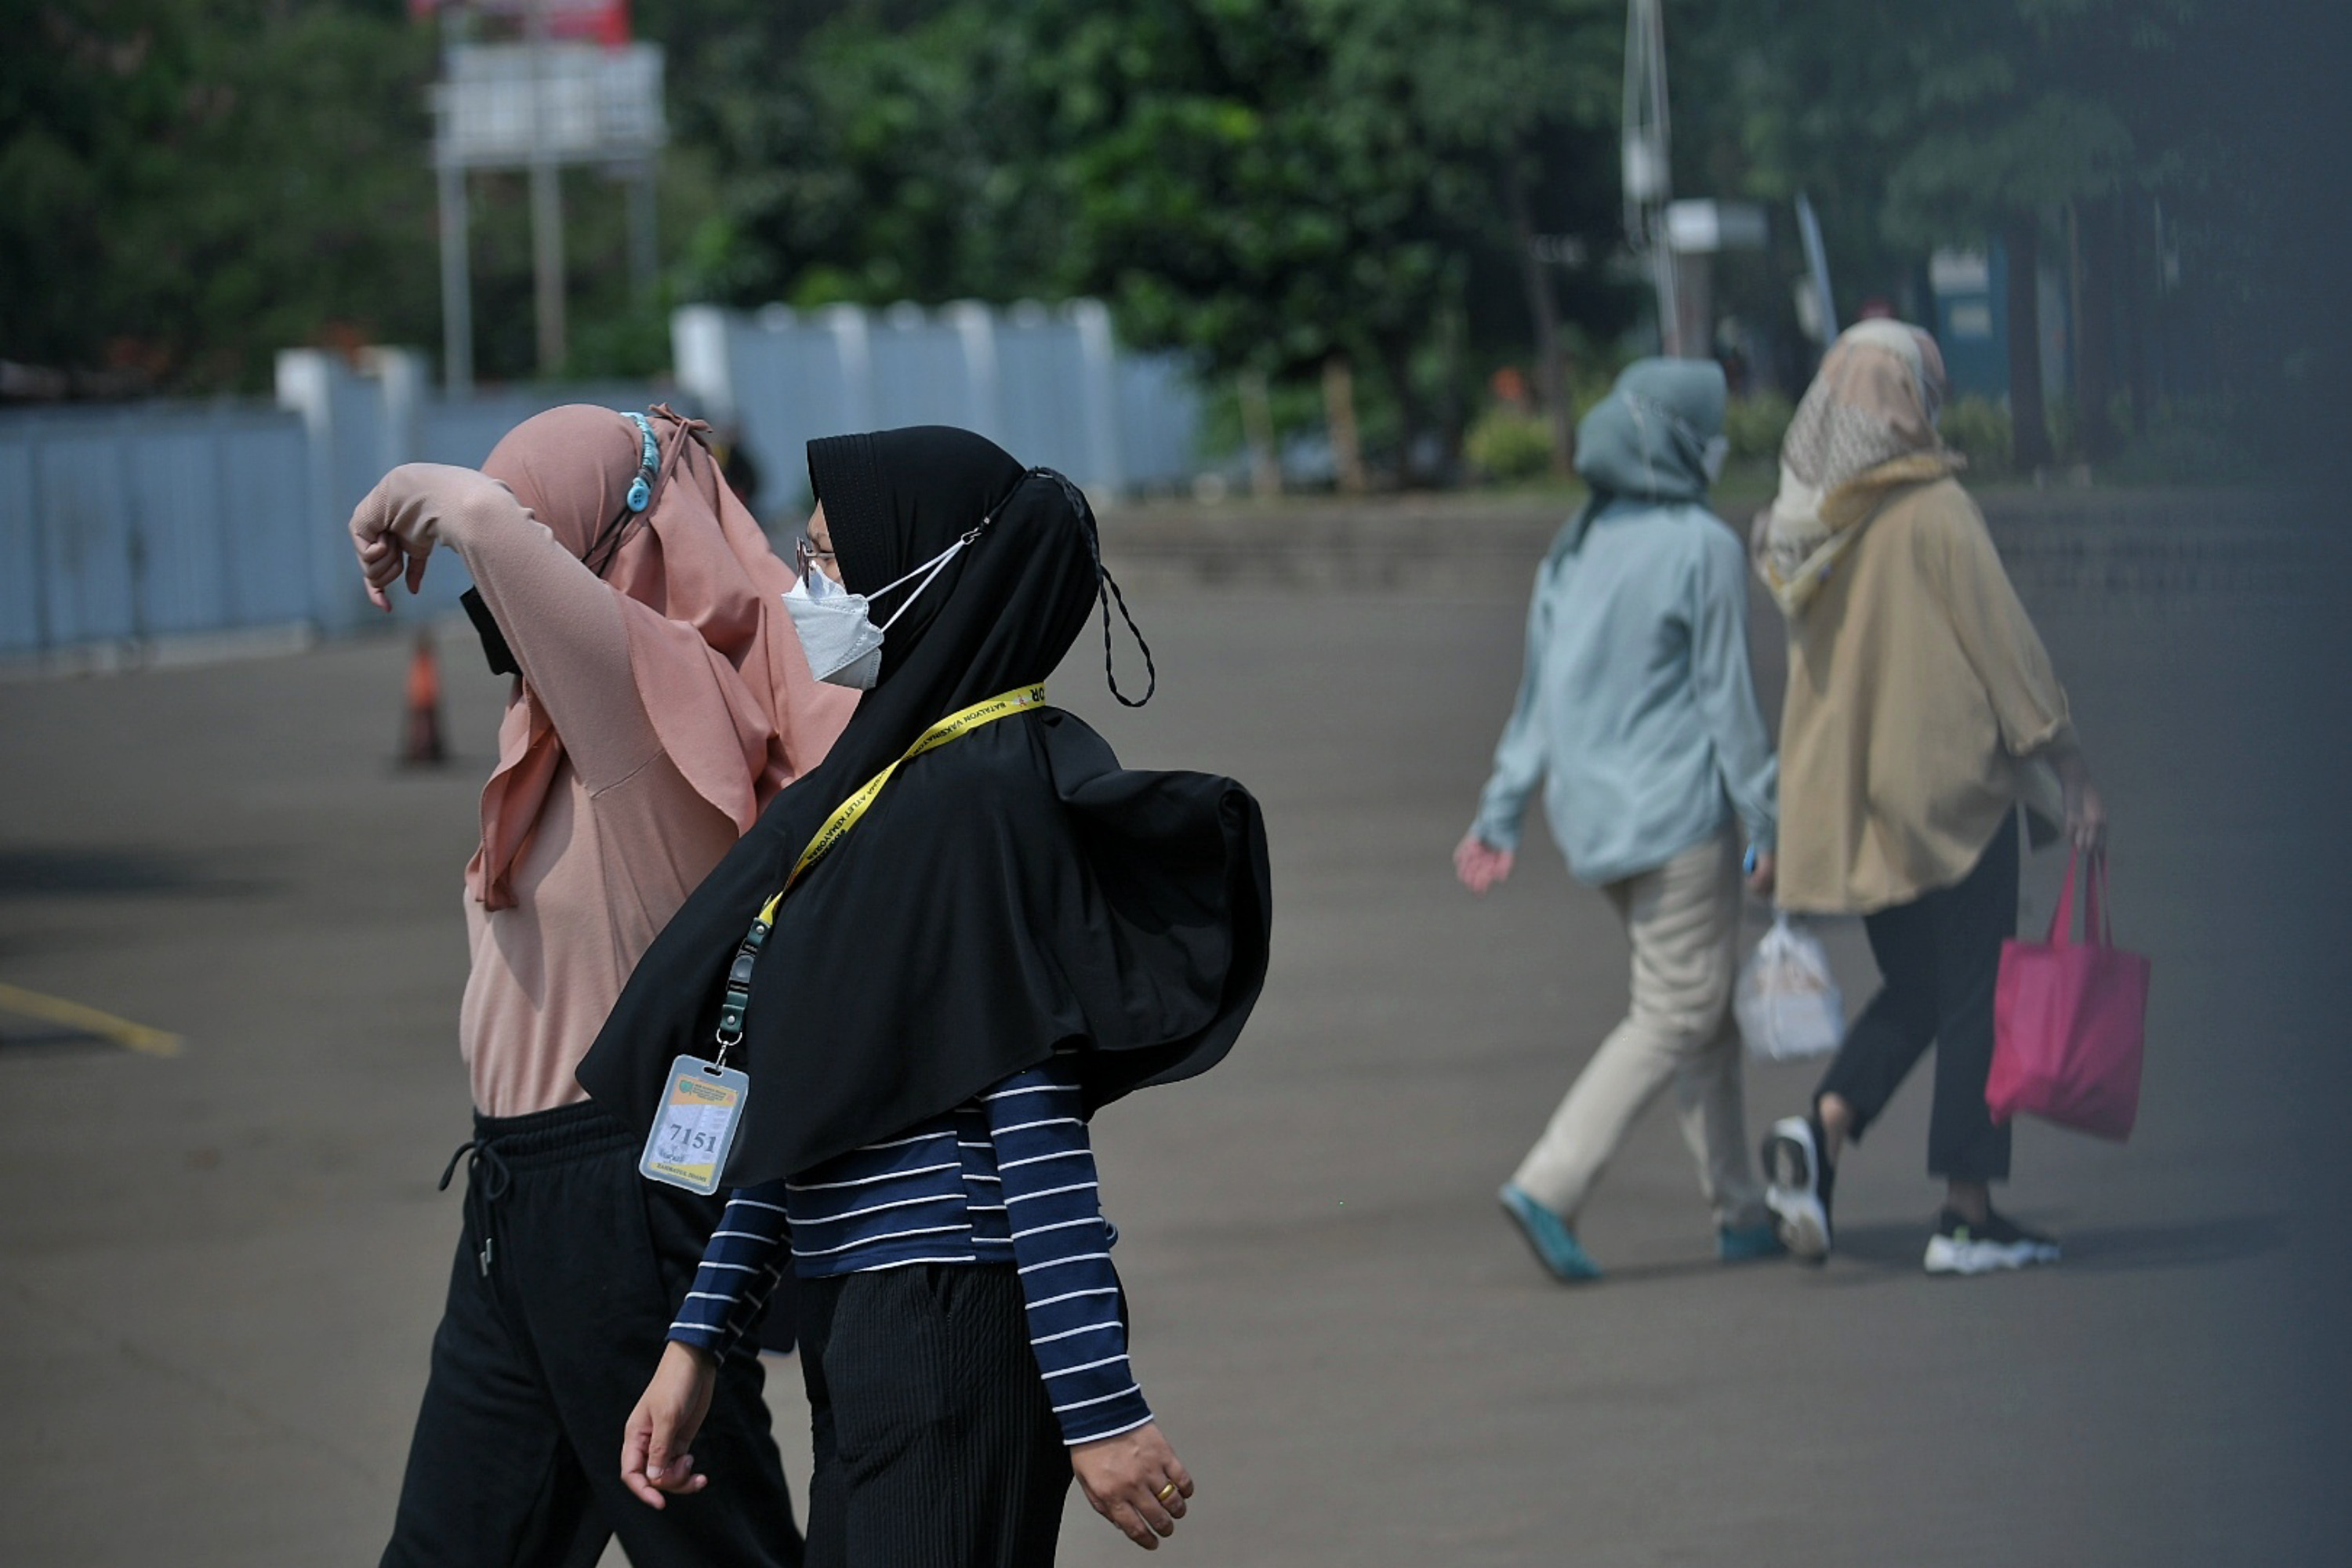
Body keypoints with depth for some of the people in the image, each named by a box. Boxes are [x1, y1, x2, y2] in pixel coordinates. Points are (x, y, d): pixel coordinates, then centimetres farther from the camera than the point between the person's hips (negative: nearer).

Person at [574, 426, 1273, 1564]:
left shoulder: (978, 797, -14)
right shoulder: (878, 778, 14)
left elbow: (1036, 1124, -18)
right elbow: (794, 1121, 17)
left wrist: (1099, 1410, -20)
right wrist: (697, 1341, 15)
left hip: (954, 1331, -9)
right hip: (861, 1329, 9)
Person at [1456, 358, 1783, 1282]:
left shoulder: (1574, 548, 9)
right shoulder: (1702, 547, -12)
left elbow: (1538, 693, 11)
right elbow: (1726, 696, -11)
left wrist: (1500, 817, 14)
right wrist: (1764, 826, -5)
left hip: (1592, 814, 8)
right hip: (1675, 812, -8)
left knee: (1706, 1007, 16)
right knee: (1677, 1014, -4)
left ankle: (1739, 1212, 17)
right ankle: (1549, 1187, -15)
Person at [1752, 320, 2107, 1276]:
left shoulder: (1802, 521, 7)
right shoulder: (1934, 509, -13)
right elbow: (2004, 639, -12)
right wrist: (2065, 765, -6)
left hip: (1845, 790, 7)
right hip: (1946, 782, -6)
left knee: (1914, 990, 16)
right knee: (1974, 992, 2)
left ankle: (1823, 1127, -8)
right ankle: (1967, 1215, 1)